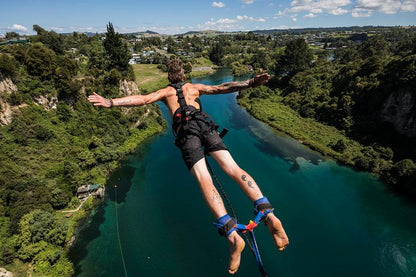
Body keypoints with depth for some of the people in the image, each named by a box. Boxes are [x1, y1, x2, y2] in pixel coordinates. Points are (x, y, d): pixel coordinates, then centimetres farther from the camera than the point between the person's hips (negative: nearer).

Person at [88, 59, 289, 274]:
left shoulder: (165, 92, 31)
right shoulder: (194, 87, 33)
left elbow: (143, 99, 14)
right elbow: (221, 88, 20)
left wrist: (111, 102, 11)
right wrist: (249, 84, 15)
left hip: (186, 131, -2)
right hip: (204, 125, 2)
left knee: (204, 181, -16)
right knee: (233, 168, -11)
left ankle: (231, 234, -29)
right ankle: (268, 214, -26)